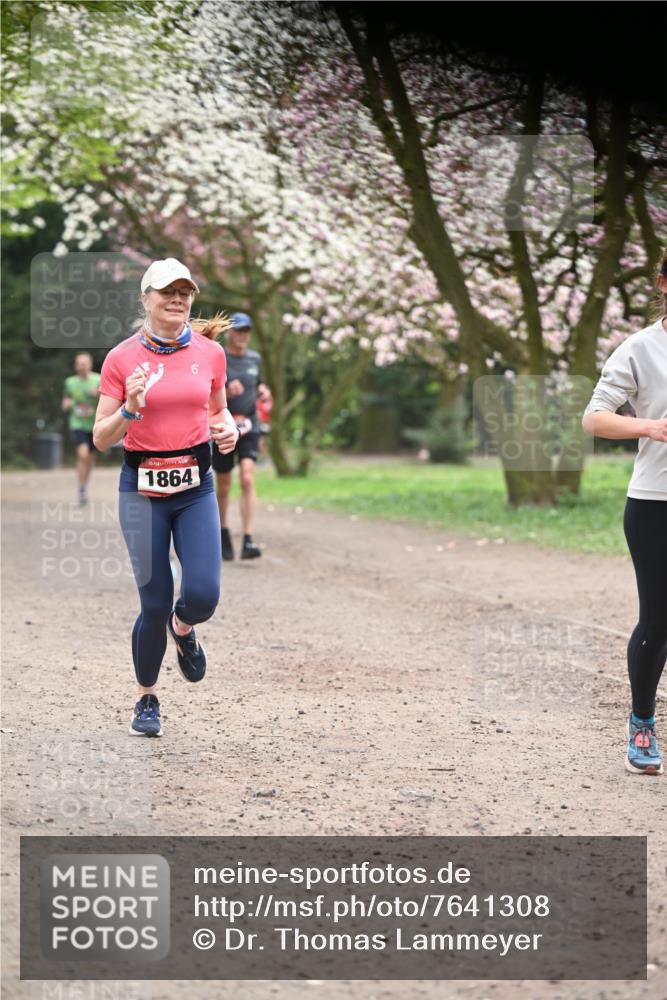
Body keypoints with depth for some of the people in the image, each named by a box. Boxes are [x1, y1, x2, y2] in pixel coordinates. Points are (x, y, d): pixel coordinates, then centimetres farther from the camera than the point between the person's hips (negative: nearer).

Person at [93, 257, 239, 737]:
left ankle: (183, 629, 25)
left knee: (203, 594, -14)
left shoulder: (210, 352, 3)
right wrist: (130, 408, -22)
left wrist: (228, 429, -2)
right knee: (155, 603, -2)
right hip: (142, 490, -2)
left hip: (196, 487, 2)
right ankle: (147, 700, 22)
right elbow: (101, 439, -3)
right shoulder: (122, 359, -5)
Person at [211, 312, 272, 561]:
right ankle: (223, 534, 30)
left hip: (249, 429, 2)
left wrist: (263, 392, 3)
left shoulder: (254, 359, 9)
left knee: (248, 480, -15)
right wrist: (226, 392, -23)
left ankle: (248, 541, -19)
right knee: (223, 487, 8)